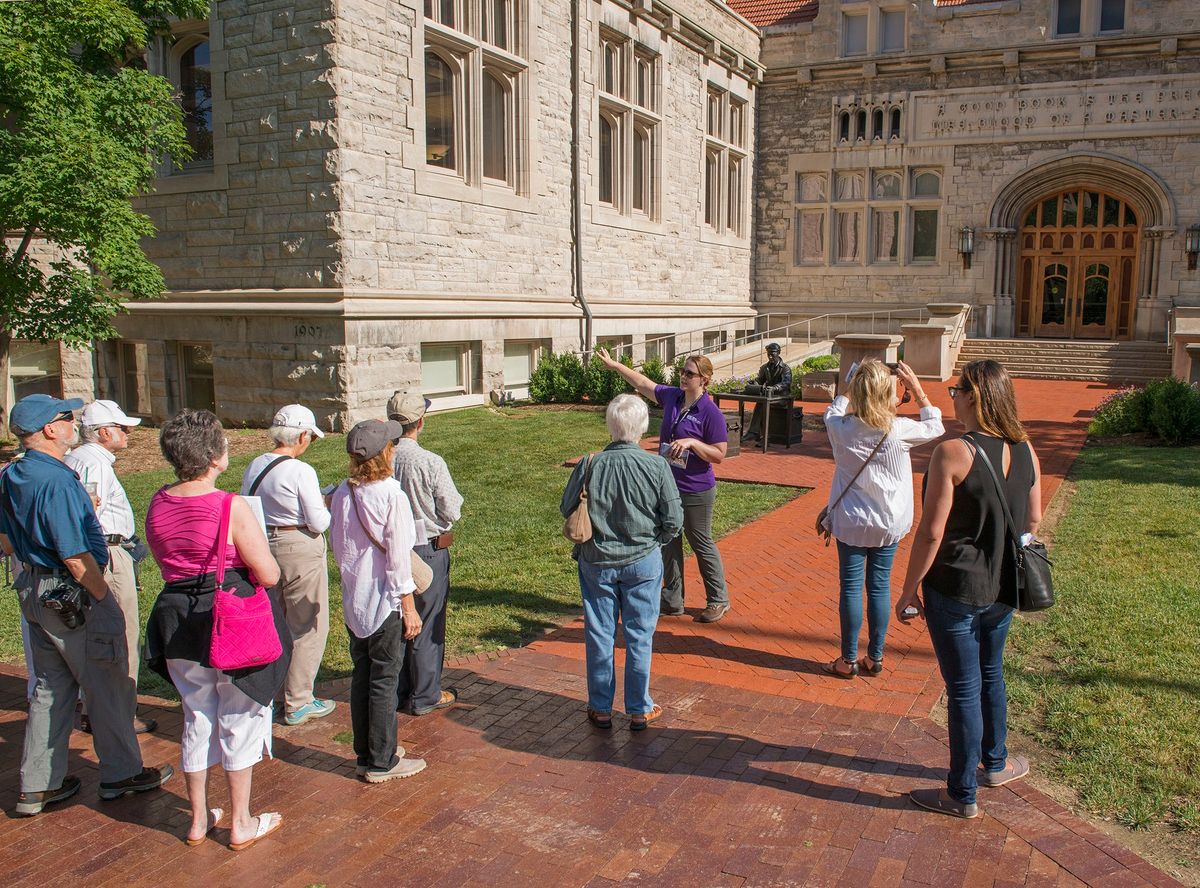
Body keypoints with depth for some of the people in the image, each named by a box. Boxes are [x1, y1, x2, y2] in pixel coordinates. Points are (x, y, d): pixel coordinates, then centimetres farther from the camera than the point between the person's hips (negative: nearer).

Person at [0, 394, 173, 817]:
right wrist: (103, 597, -13)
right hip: (75, 596, -9)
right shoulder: (57, 482, -24)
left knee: (50, 687, 18)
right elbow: (77, 558, -23)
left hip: (35, 592, 9)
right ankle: (121, 774, 20)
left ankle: (38, 785, 25)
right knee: (109, 687, 6)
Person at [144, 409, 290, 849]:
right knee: (239, 720, 11)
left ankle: (199, 819, 33)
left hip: (176, 623, 6)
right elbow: (269, 575, -17)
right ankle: (241, 824, 23)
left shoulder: (158, 505, -1)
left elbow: (166, 560, 13)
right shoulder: (231, 507, -20)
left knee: (197, 717, 20)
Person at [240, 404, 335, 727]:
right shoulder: (301, 471, -18)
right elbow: (318, 522, -16)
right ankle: (298, 703, 15)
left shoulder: (254, 467, 2)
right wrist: (323, 505, 3)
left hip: (263, 547, 7)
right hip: (301, 551, -7)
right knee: (307, 627, 8)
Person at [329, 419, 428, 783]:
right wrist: (409, 606, -9)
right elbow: (397, 556, -17)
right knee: (384, 681, 4)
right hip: (385, 602, -6)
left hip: (353, 600, 6)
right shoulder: (391, 496, -19)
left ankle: (365, 754, 28)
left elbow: (337, 545, 9)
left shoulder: (342, 493, 0)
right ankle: (381, 762, 14)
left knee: (361, 677, 16)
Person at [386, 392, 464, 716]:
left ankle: (396, 691, 31)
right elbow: (452, 511, -13)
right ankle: (425, 696, 21)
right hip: (428, 550, -4)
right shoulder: (430, 462, -20)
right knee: (427, 625, 10)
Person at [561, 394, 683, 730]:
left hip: (597, 561, 1)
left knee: (599, 635, 13)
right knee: (639, 636, 12)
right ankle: (639, 709, 23)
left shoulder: (589, 465, -13)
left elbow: (567, 509, -2)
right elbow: (674, 520, -9)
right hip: (643, 563, 0)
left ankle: (601, 708, 25)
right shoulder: (657, 466, -14)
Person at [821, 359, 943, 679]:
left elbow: (834, 410, 11)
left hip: (850, 522, 0)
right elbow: (935, 427, 4)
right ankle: (875, 658, 21)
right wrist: (917, 390, 2)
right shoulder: (899, 430, -17)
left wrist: (853, 389, 14)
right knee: (880, 587, 10)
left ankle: (849, 660, 14)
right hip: (889, 523, 1)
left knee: (851, 588, 6)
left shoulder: (840, 427, -15)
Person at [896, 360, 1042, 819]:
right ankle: (995, 763, 43)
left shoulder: (952, 453, -21)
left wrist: (908, 590, -10)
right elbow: (1033, 521, 8)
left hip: (956, 589, -6)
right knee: (991, 674, 25)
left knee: (963, 687, 5)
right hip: (1003, 589, 7)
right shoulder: (1026, 451, -2)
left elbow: (932, 532, -20)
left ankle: (962, 794, 19)